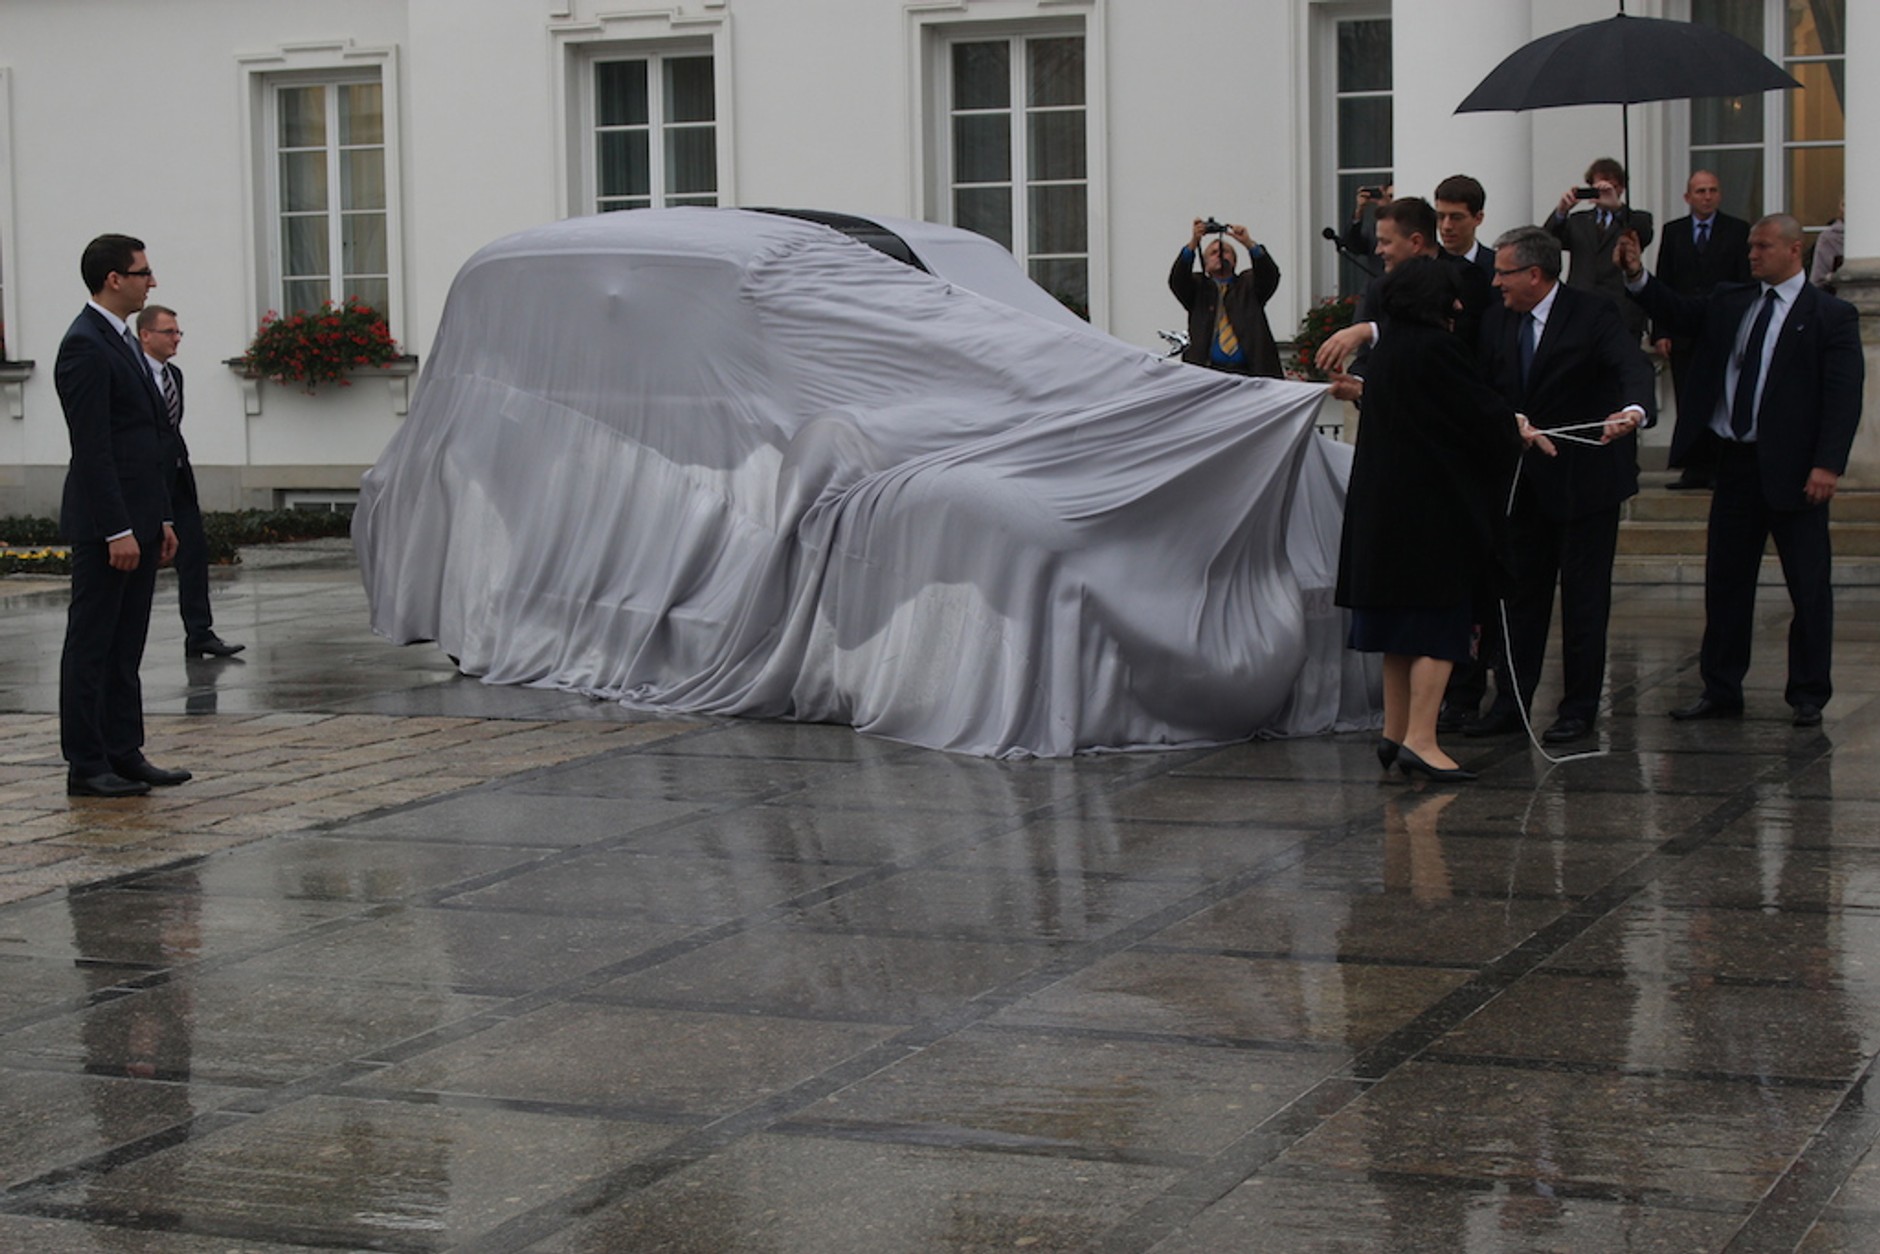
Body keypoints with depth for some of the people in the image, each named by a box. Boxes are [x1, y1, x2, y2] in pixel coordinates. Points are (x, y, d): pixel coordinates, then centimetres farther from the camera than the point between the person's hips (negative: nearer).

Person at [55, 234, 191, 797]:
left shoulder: (122, 342, 17)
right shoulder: (85, 347, -15)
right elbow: (92, 448, -19)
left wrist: (161, 518, 18)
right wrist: (117, 531, -21)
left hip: (137, 520, 10)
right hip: (105, 524, -10)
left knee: (125, 647, 12)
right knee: (92, 645, -3)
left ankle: (124, 754, 18)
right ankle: (86, 766, 1)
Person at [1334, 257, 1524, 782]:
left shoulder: (1386, 349, 11)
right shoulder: (1436, 347, -15)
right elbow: (1483, 415, -11)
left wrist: (1508, 424, 23)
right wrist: (1516, 427, 10)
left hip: (1384, 511, 9)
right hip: (1432, 510, -9)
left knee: (1402, 627, 15)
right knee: (1440, 625, -6)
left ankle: (1395, 735, 19)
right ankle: (1420, 740, -11)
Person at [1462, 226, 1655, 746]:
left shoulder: (1592, 315, -13)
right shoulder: (1498, 320, 5)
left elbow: (1634, 367, -28)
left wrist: (1633, 411, -48)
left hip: (1584, 476, -6)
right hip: (1524, 478, 6)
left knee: (1584, 595, 2)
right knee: (1519, 590, 9)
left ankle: (1579, 708, 11)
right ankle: (1511, 703, 17)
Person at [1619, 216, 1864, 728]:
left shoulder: (1831, 316, -5)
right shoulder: (1729, 303, 12)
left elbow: (1844, 394, -11)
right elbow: (1679, 312, 5)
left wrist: (1827, 464, -20)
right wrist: (1637, 277, -10)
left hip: (1793, 469, -5)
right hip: (1735, 461, 5)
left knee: (1809, 585, 3)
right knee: (1725, 579, 9)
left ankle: (1808, 695, 14)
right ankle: (1720, 690, 18)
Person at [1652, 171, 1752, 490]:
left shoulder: (1738, 231, 5)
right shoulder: (1673, 231, 11)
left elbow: (1746, 283, 2)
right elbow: (1662, 284, 9)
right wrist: (1660, 332, 0)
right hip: (1683, 332, 2)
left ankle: (1721, 469, 1)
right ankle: (1694, 470, 6)